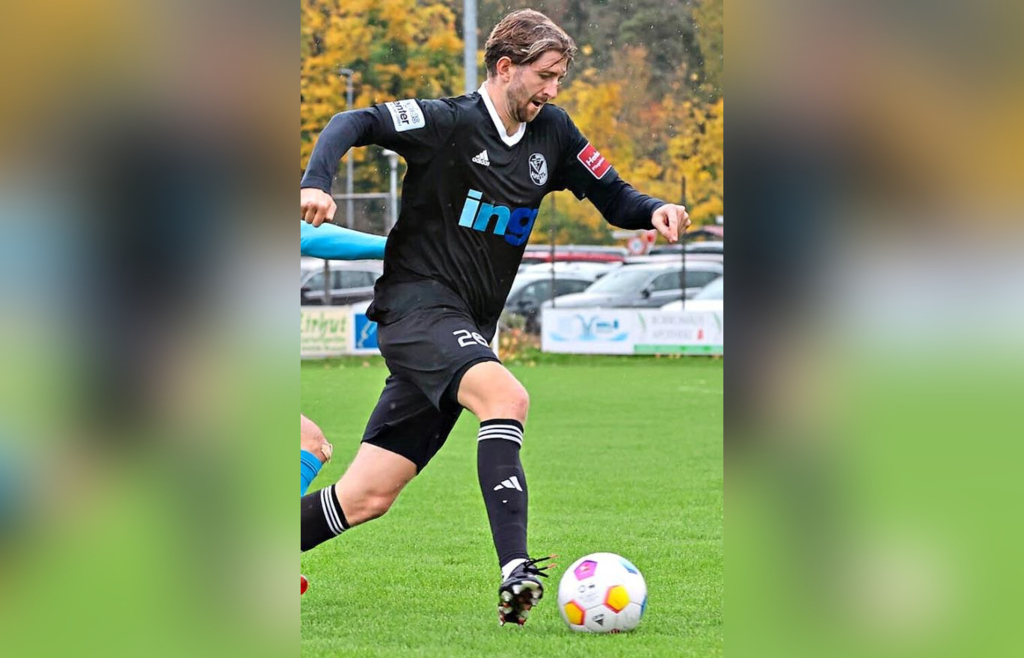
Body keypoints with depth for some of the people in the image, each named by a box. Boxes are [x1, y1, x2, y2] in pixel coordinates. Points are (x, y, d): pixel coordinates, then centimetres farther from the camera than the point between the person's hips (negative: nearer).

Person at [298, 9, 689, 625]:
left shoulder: (552, 133, 10)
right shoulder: (450, 122, -8)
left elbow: (612, 196, 18)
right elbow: (354, 123, -15)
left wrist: (654, 210, -4)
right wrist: (317, 182, -32)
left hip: (468, 330, 7)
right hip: (417, 304, -7)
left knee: (366, 498, 4)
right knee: (507, 397, -33)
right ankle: (515, 572, -41)